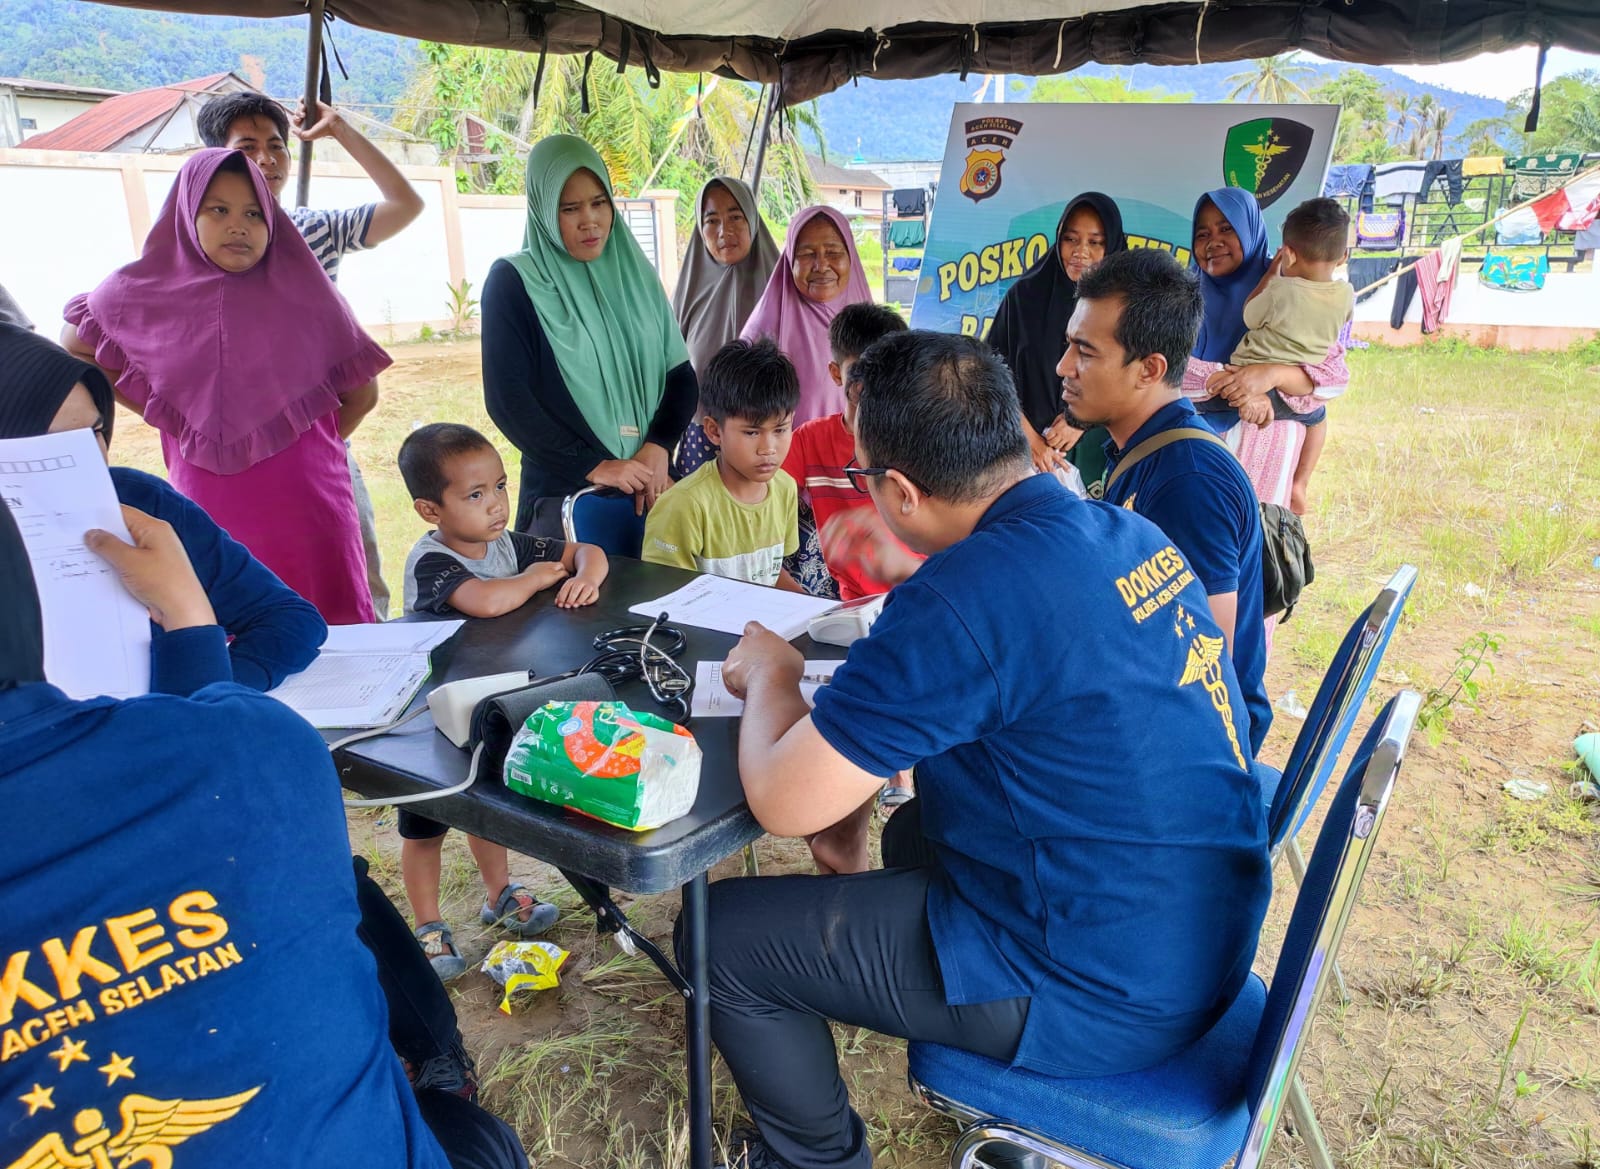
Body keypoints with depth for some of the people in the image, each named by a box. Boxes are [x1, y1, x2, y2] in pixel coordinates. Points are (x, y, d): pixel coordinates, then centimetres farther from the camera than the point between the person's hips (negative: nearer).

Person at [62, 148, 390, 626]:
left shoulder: (303, 294, 1)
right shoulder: (145, 295, 4)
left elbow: (361, 394, 9)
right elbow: (74, 349, 21)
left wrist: (305, 448, 9)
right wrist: (159, 410, 10)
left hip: (306, 507, -1)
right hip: (210, 511, 1)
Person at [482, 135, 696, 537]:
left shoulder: (634, 272, 9)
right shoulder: (513, 281, -4)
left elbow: (681, 375, 6)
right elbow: (507, 400, -10)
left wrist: (658, 448, -10)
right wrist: (593, 467, -15)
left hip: (648, 488, 4)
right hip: (562, 493, -4)